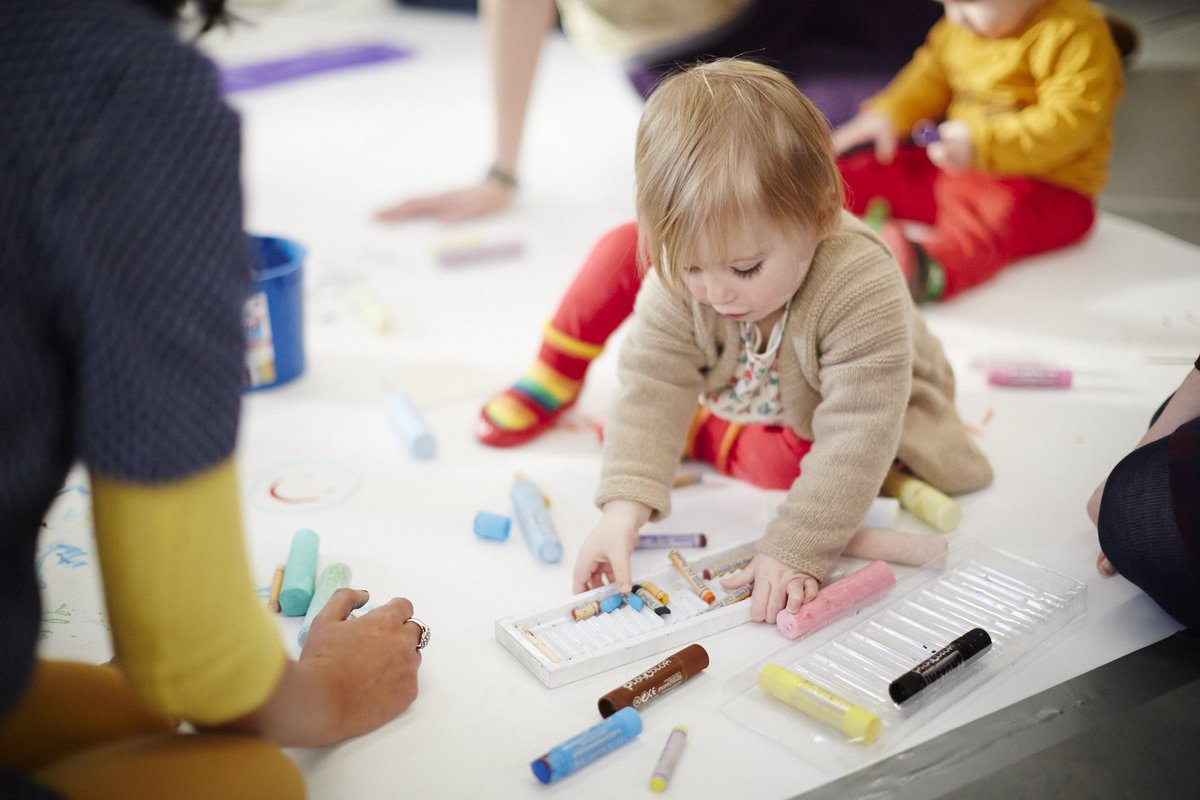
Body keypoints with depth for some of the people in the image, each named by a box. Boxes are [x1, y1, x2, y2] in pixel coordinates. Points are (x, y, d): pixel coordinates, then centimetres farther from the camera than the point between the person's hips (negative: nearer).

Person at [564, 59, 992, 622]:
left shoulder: (860, 289, -45)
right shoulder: (678, 272, -33)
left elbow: (855, 438, -46)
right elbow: (652, 387, -32)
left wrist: (796, 553, -52)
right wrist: (625, 506, -44)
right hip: (740, 399, 3)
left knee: (780, 460, -30)